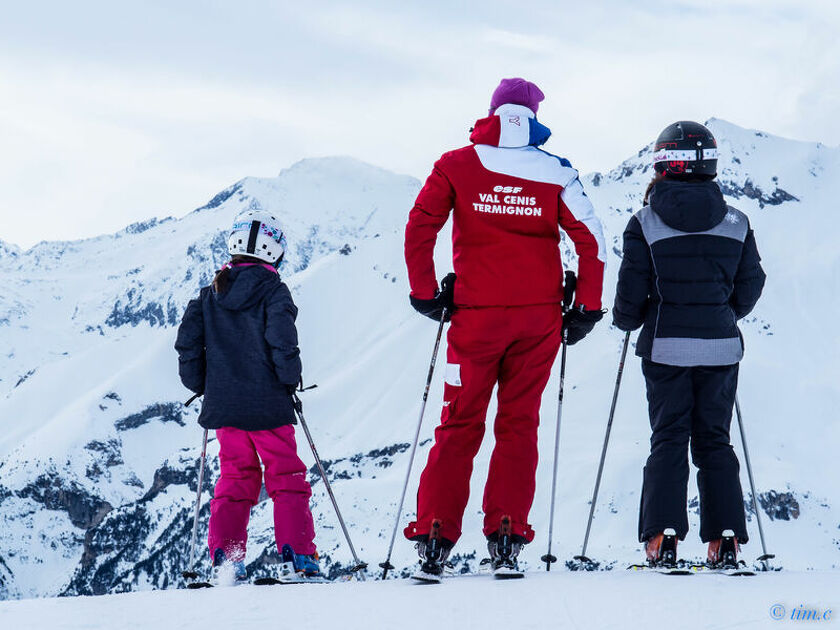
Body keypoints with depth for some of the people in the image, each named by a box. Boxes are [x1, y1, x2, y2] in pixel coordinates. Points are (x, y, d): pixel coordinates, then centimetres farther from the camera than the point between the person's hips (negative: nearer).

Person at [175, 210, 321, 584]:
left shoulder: (210, 295, 7)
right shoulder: (273, 292, -7)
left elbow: (188, 342, 4)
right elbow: (282, 342, -17)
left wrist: (202, 386, 14)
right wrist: (291, 380, -3)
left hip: (223, 405, 4)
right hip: (268, 405, -4)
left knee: (235, 479, 12)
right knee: (286, 476, 6)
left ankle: (225, 556, 0)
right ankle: (297, 553, -1)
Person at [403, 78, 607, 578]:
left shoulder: (456, 166, 0)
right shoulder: (555, 172, 1)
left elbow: (419, 229, -5)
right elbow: (591, 240, -2)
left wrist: (425, 293, 4)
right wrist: (587, 309, 5)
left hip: (475, 317, 0)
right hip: (538, 317, 0)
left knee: (460, 426, 7)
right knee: (519, 424, 8)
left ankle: (435, 537, 0)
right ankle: (506, 537, 0)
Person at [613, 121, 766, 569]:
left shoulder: (645, 224, -7)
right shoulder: (736, 224, 0)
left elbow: (632, 292, -6)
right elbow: (750, 286, 8)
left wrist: (626, 320, 15)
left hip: (666, 346, -2)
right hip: (721, 347, 2)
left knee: (668, 439, 5)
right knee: (714, 441, 10)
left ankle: (662, 536, -5)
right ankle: (725, 537, 4)